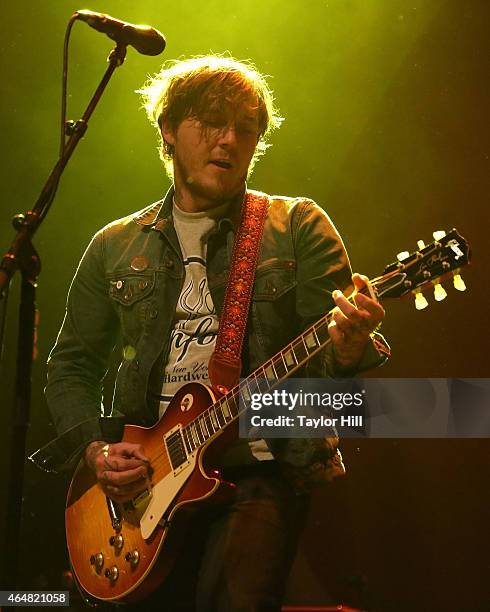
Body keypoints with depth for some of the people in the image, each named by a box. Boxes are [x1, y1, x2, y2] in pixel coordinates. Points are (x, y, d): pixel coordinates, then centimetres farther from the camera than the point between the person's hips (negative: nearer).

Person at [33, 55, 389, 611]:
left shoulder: (298, 226, 6)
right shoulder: (115, 246, 14)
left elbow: (328, 360, 0)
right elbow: (71, 365, 17)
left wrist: (347, 351, -24)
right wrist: (93, 449, 1)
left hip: (257, 467, -3)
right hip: (139, 476, 3)